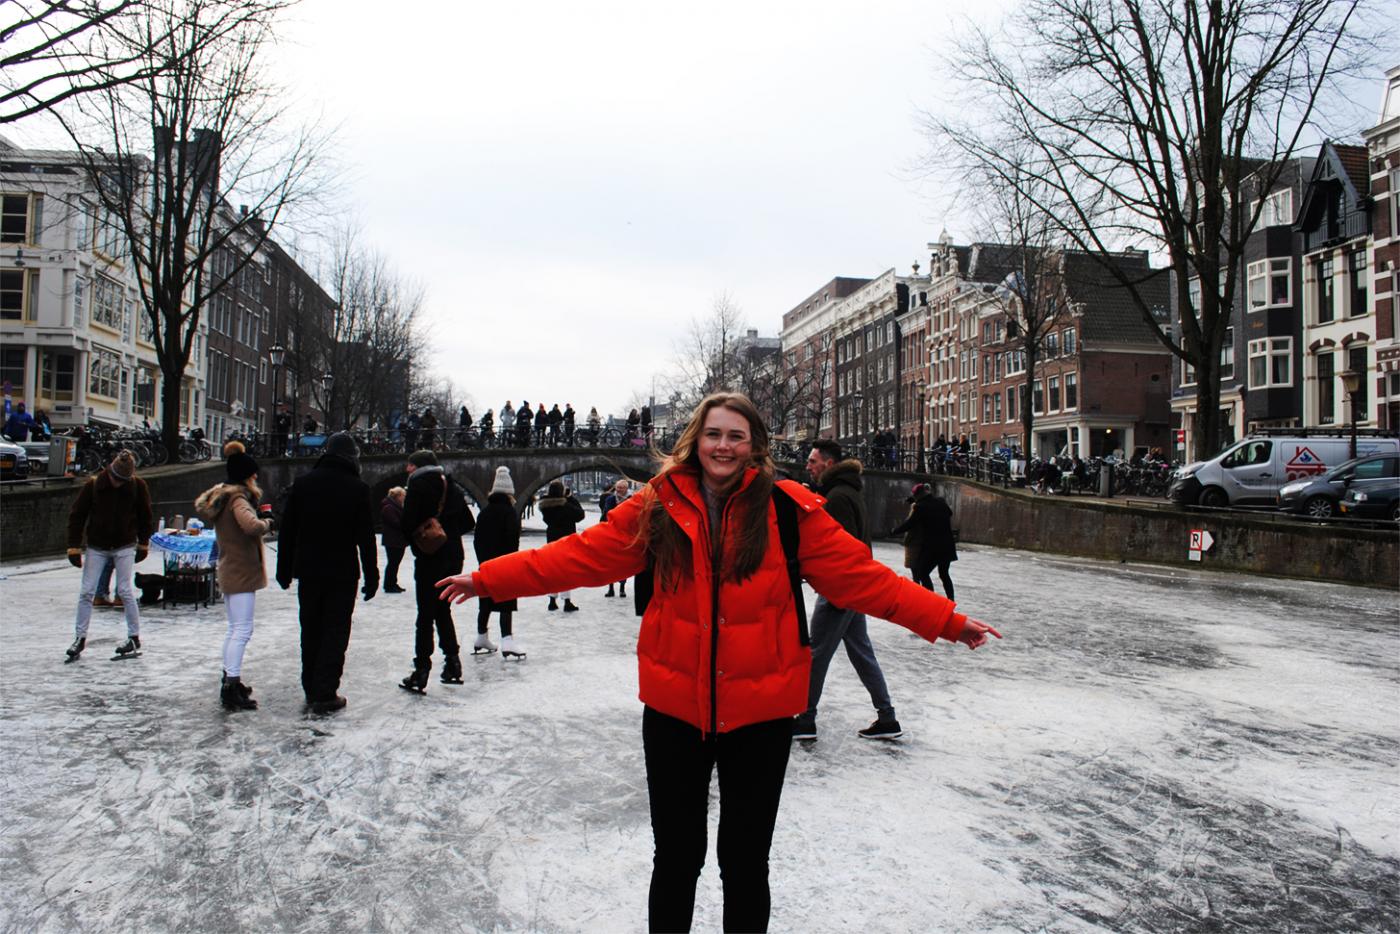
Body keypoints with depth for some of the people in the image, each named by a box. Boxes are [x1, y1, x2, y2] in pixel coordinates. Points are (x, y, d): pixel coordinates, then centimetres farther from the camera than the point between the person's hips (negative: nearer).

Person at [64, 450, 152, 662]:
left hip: (125, 547, -1)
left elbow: (145, 516, 5)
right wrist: (74, 547, -6)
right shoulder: (93, 484, -11)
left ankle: (135, 638, 6)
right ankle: (80, 638, 12)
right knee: (86, 592, 1)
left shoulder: (138, 486, -9)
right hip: (96, 547, 1)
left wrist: (143, 545, 8)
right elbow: (76, 515, -4)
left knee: (125, 591, -4)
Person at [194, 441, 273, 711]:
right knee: (243, 629, -9)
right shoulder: (238, 500, -18)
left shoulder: (220, 498, 12)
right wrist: (267, 523, -14)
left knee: (234, 628, 19)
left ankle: (230, 679, 28)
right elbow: (251, 526, -35)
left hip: (229, 572, 10)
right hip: (242, 572, -10)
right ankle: (231, 689, -11)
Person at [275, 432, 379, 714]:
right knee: (335, 632, 2)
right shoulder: (358, 488, -8)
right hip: (342, 574, -4)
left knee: (310, 631, 15)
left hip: (308, 571, 4)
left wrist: (284, 570, 12)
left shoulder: (303, 483, 3)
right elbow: (366, 538, -7)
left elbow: (287, 531, 5)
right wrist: (371, 577, -2)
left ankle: (311, 690, 22)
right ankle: (325, 694, -2)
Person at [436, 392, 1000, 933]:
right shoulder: (658, 507, -3)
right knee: (675, 857, 16)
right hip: (674, 707, 1)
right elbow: (578, 556, -3)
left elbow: (860, 575, -6)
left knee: (746, 861, 14)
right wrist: (487, 580, -7)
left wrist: (947, 621, -11)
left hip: (759, 711, -1)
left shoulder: (790, 510, -7)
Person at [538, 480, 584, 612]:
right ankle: (567, 602, 1)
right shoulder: (565, 505, -20)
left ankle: (552, 600, 20)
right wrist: (572, 498, -4)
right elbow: (580, 514, -11)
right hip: (566, 539, -6)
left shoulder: (545, 505, -3)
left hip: (552, 539, 6)